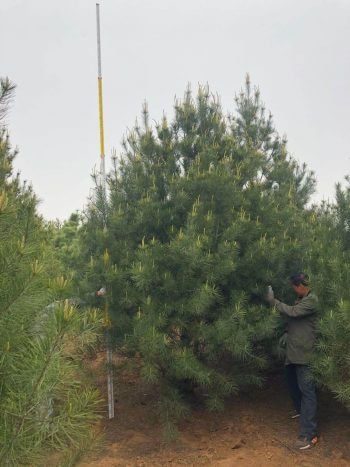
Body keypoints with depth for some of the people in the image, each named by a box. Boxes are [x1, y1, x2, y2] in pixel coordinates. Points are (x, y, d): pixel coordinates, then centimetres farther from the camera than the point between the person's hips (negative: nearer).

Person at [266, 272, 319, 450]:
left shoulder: (311, 300, -16)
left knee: (307, 389, -11)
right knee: (292, 380, 24)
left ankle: (309, 435, -11)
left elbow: (292, 312, -27)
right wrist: (287, 333, 9)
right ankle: (301, 410, 46)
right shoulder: (301, 299, 14)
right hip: (293, 349, 10)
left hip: (303, 351, -10)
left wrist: (272, 300, -19)